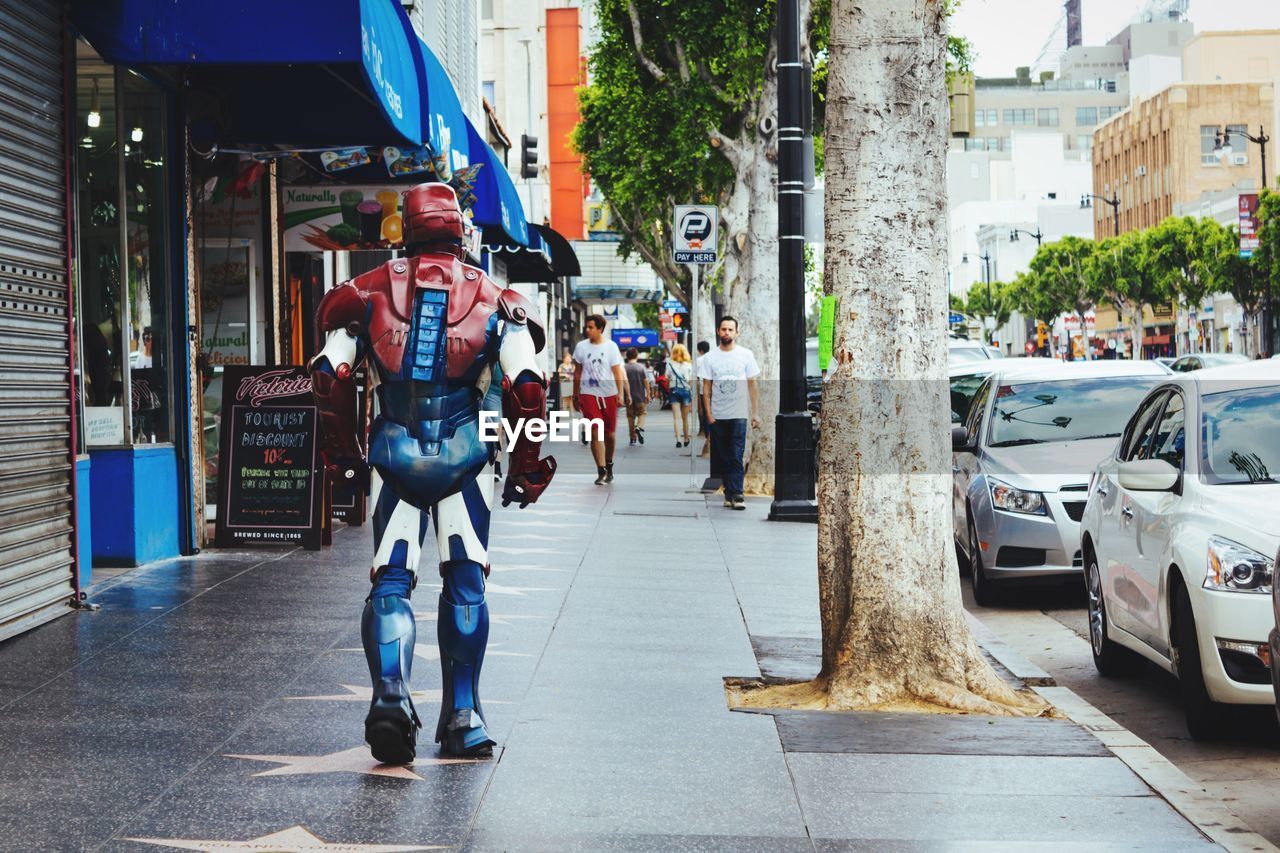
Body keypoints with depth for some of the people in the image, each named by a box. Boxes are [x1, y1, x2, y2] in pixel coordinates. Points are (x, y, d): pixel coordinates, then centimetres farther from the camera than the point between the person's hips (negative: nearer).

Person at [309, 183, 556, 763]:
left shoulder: (371, 291, 7)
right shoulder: (493, 300, 6)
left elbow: (330, 375, 1)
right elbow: (526, 386, -3)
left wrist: (342, 455, 11)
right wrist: (526, 469, 5)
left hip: (395, 453, 0)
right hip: (464, 455, 0)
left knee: (390, 582, 3)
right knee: (465, 583, 9)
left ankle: (390, 696, -19)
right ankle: (462, 716, 8)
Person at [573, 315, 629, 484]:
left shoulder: (611, 347, 0)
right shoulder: (581, 346, 4)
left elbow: (617, 372, -1)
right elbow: (577, 372, 11)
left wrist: (620, 393, -9)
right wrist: (575, 395, 11)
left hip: (608, 394, 0)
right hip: (588, 394, 0)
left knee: (609, 434, 9)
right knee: (595, 433, -12)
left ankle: (609, 465, 30)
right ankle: (601, 471, -12)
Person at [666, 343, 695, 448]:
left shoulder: (670, 364, -3)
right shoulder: (689, 365, -1)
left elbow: (667, 377, 0)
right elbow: (691, 381, -1)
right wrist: (693, 394, 5)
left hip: (674, 390, -1)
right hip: (686, 390, 1)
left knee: (676, 417, -3)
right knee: (685, 418, 13)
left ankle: (678, 439, -18)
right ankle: (686, 440, 23)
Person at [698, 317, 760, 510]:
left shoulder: (745, 355, 4)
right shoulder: (709, 358, 5)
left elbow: (752, 385, 6)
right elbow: (706, 387, 5)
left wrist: (754, 413, 1)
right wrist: (709, 414, -3)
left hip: (739, 414, -2)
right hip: (717, 415, 2)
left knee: (736, 457, -11)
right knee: (723, 458, 5)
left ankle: (736, 494, -14)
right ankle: (730, 493, 11)